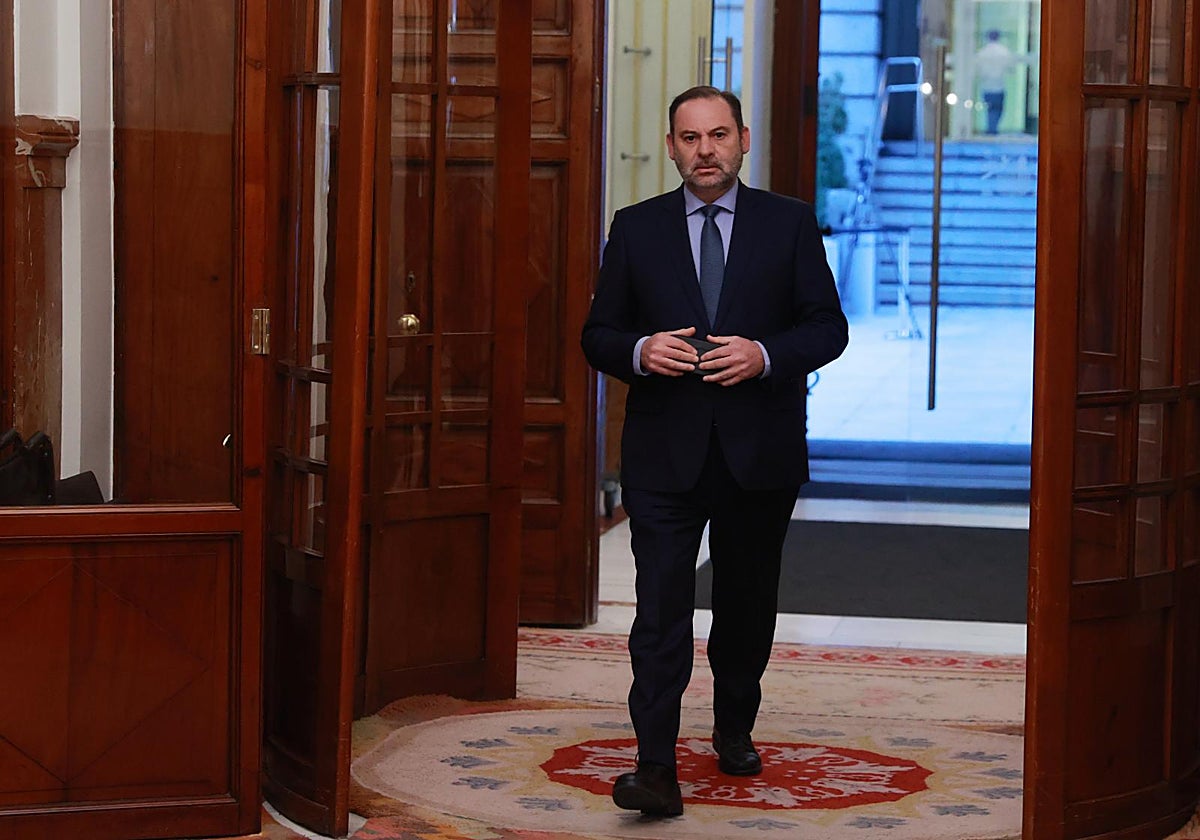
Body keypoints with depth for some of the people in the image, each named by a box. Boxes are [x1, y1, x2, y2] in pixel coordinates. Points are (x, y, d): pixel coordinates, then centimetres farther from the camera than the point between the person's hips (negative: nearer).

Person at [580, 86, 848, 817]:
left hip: (760, 453, 1)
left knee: (747, 604, 15)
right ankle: (657, 769, -11)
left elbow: (829, 326, 1)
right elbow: (599, 335, 7)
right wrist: (639, 351, -15)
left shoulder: (789, 223, 4)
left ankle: (735, 729, 37)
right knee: (661, 607, -9)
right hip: (665, 454, -1)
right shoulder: (636, 229, 5)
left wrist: (765, 355, -17)